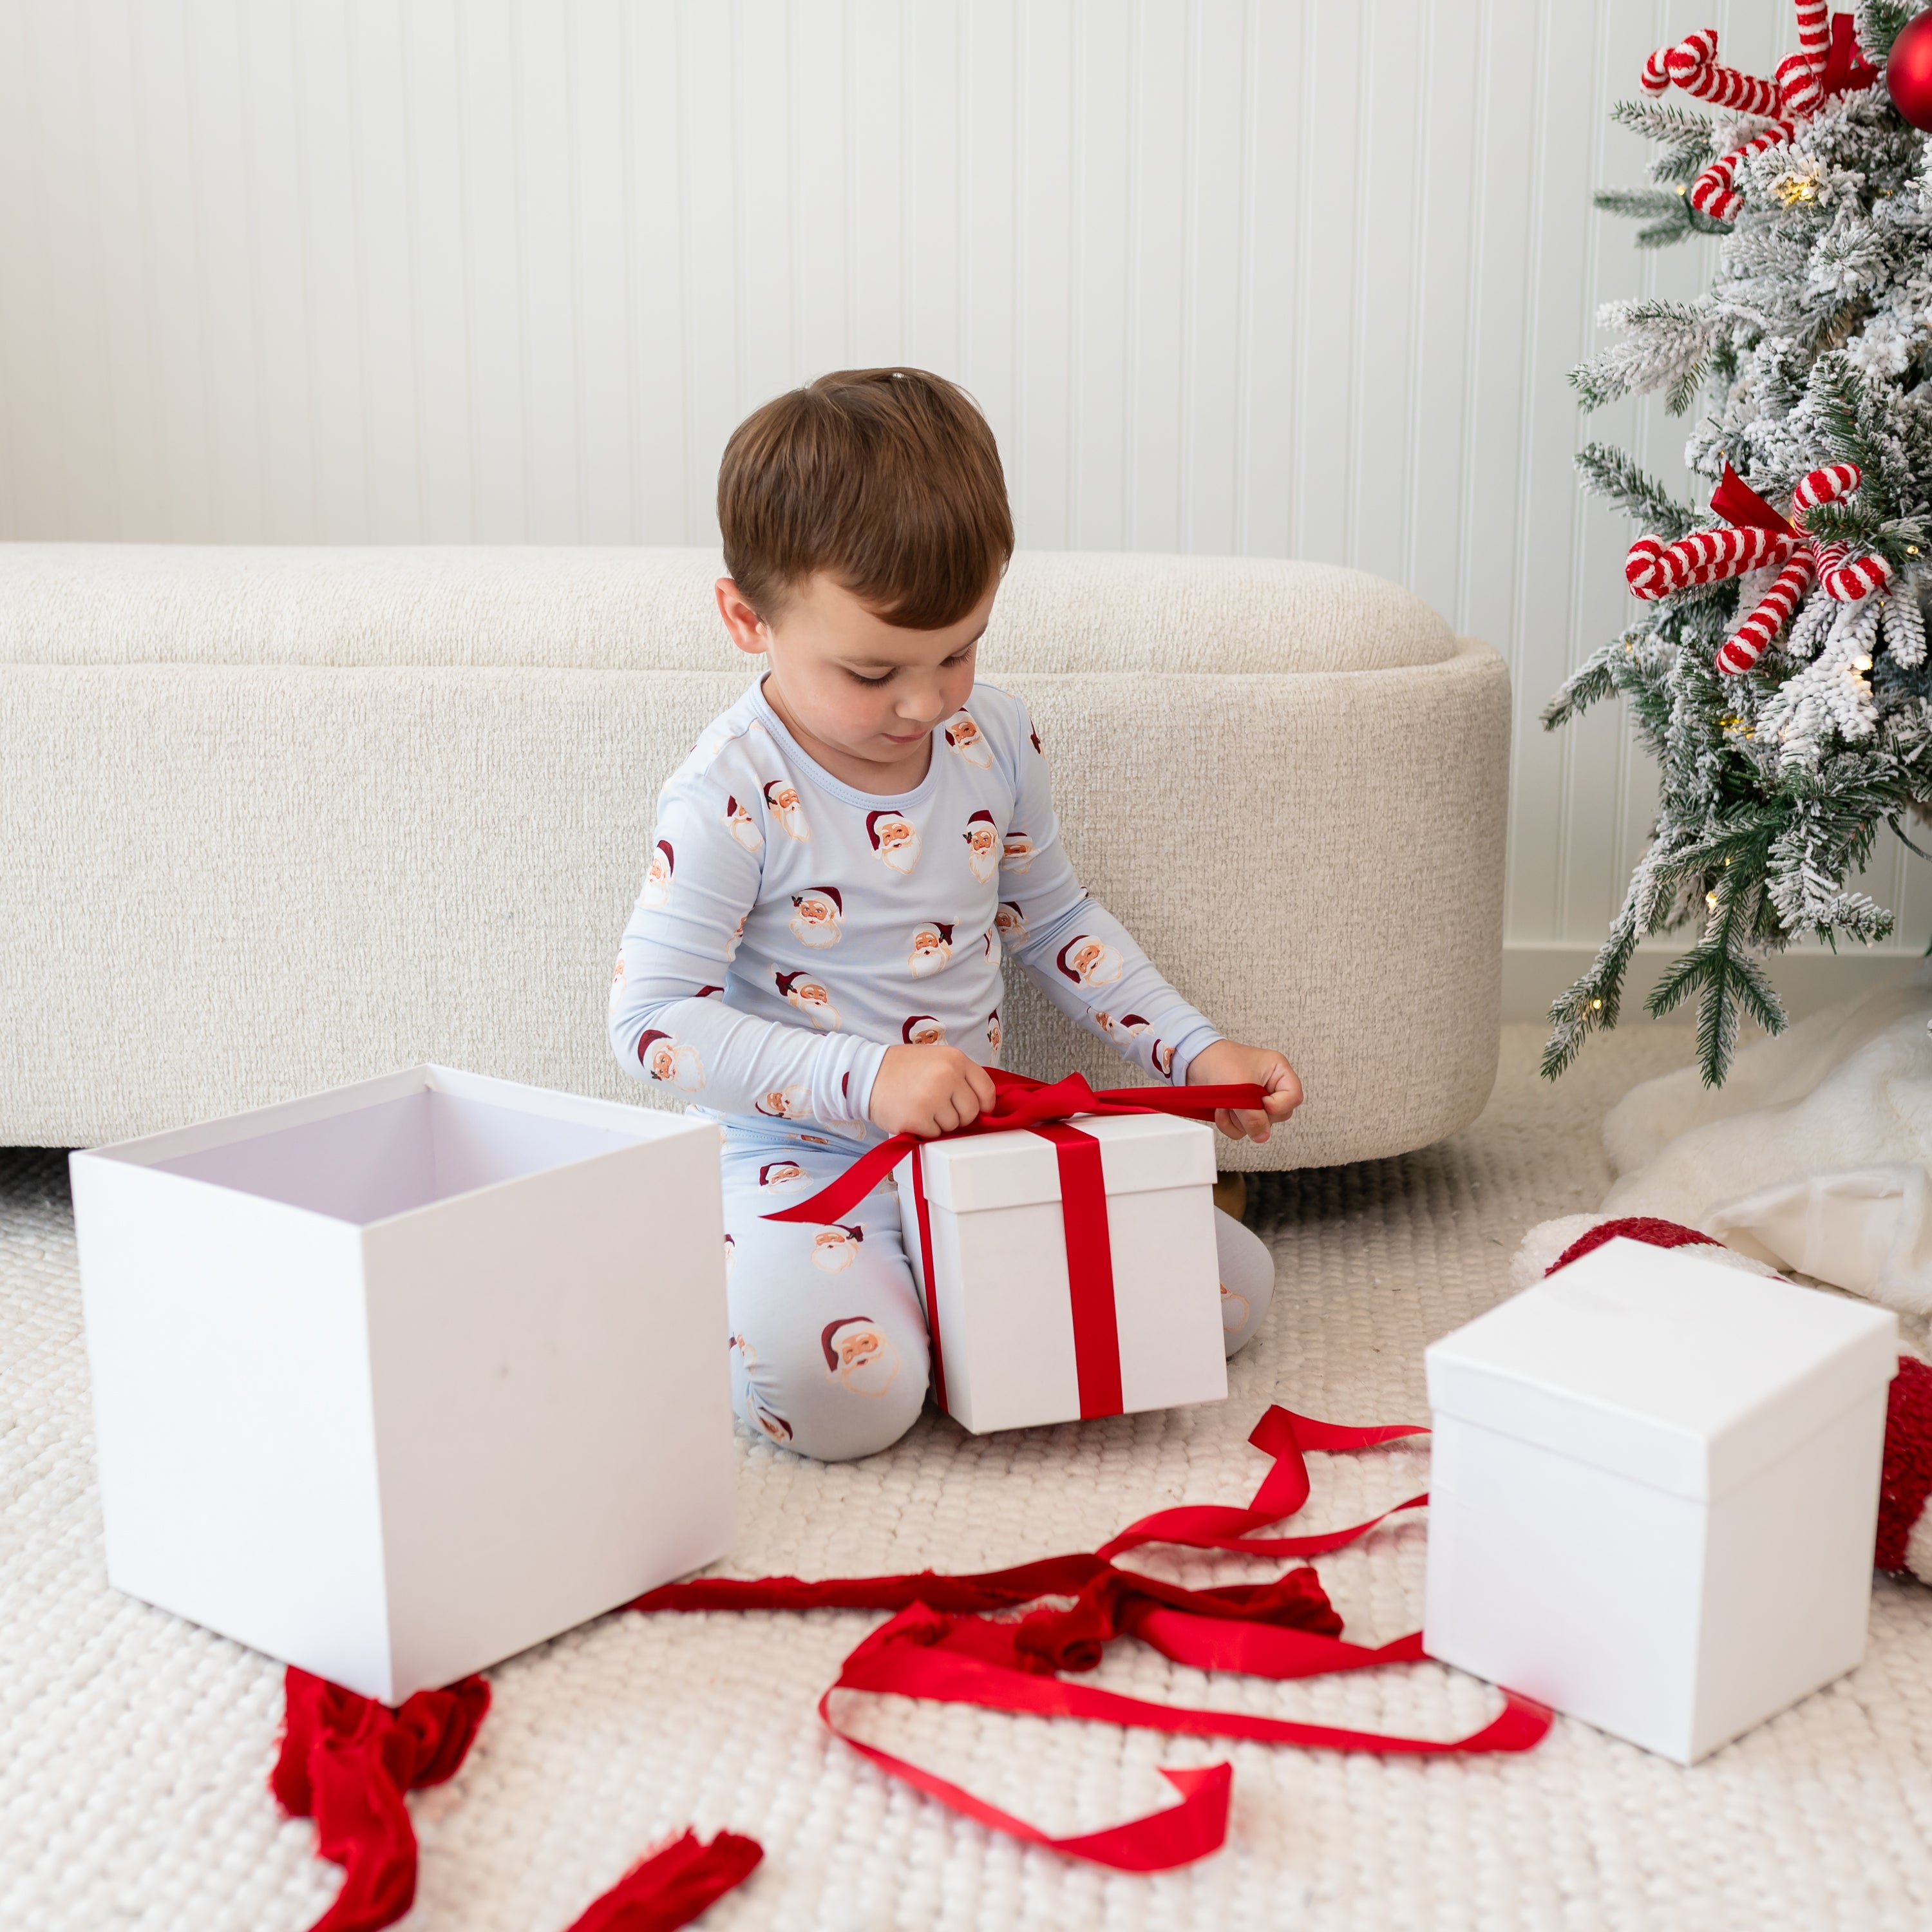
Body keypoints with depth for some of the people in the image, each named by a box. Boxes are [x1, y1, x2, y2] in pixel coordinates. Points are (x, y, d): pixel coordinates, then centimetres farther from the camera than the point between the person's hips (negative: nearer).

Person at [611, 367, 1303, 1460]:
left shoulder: (994, 740, 1)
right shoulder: (734, 797, -17)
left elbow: (1052, 921, 15)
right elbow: (654, 1018, -19)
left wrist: (1198, 1052, 6)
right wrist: (865, 1078, -28)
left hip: (984, 1139, 6)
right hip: (804, 1163, -6)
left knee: (1234, 1283, -4)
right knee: (839, 1390, -34)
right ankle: (747, 1294, 1)